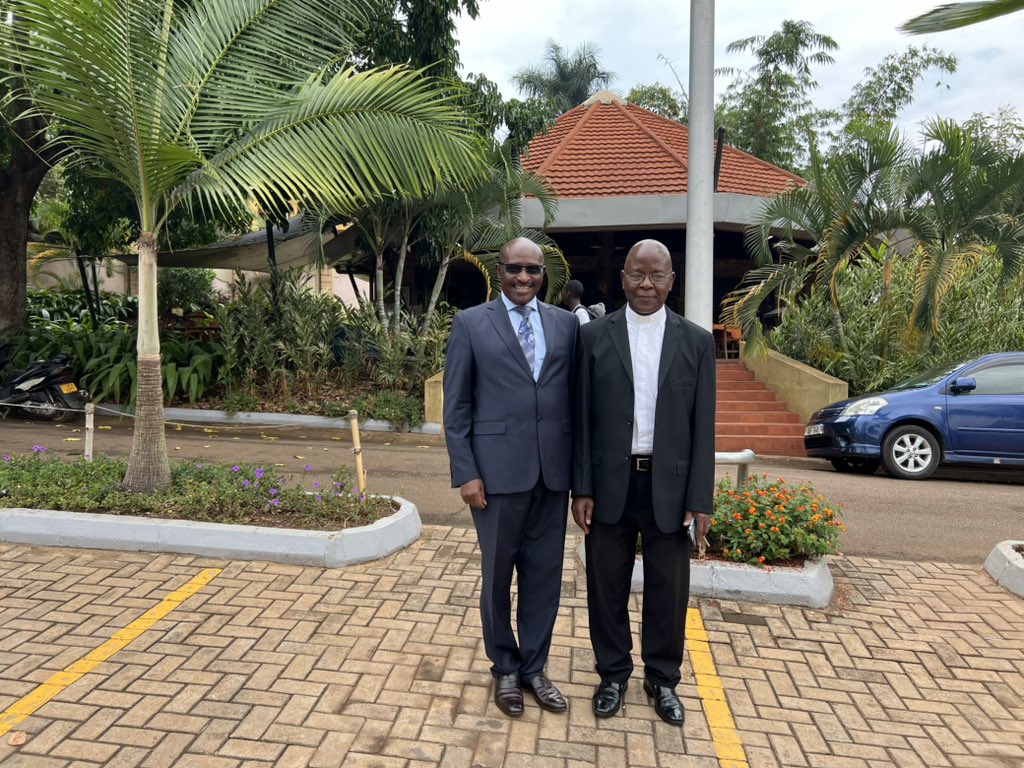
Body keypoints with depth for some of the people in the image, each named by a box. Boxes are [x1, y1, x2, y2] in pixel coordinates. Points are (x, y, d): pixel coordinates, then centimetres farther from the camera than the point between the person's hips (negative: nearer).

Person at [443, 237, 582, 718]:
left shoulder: (566, 324, 8)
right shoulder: (471, 323, 0)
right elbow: (456, 405, -2)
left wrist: (579, 465, 5)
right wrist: (465, 472, -8)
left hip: (553, 471, 3)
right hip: (498, 471, -3)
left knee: (545, 575, 12)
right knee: (498, 576, 12)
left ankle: (533, 667, 32)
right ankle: (505, 669, 33)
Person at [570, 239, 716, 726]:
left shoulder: (696, 342, 1)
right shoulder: (595, 336, 0)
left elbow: (702, 426, 1)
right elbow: (581, 418, 0)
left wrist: (700, 499, -3)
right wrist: (581, 489, -4)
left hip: (669, 487, 0)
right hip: (609, 485, 0)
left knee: (668, 590, 12)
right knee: (607, 586, 12)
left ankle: (662, 678, 33)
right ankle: (613, 673, 33)